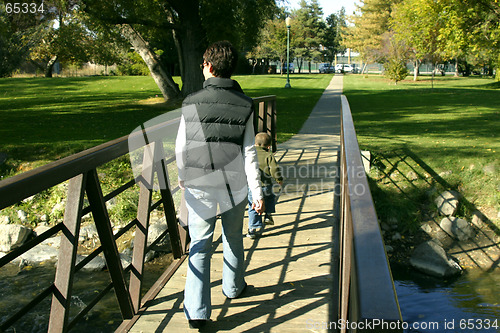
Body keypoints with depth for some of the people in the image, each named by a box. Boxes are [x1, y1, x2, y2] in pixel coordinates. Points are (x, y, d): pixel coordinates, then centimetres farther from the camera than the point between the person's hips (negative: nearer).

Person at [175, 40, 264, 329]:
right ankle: (233, 286, 42)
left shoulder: (192, 103, -8)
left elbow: (181, 148, -1)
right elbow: (248, 152, -9)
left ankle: (197, 310, 2)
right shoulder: (244, 105, -8)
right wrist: (257, 191, -3)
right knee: (233, 237, 22)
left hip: (200, 186, -1)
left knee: (200, 246, 6)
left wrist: (183, 178, 16)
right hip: (234, 186, 1)